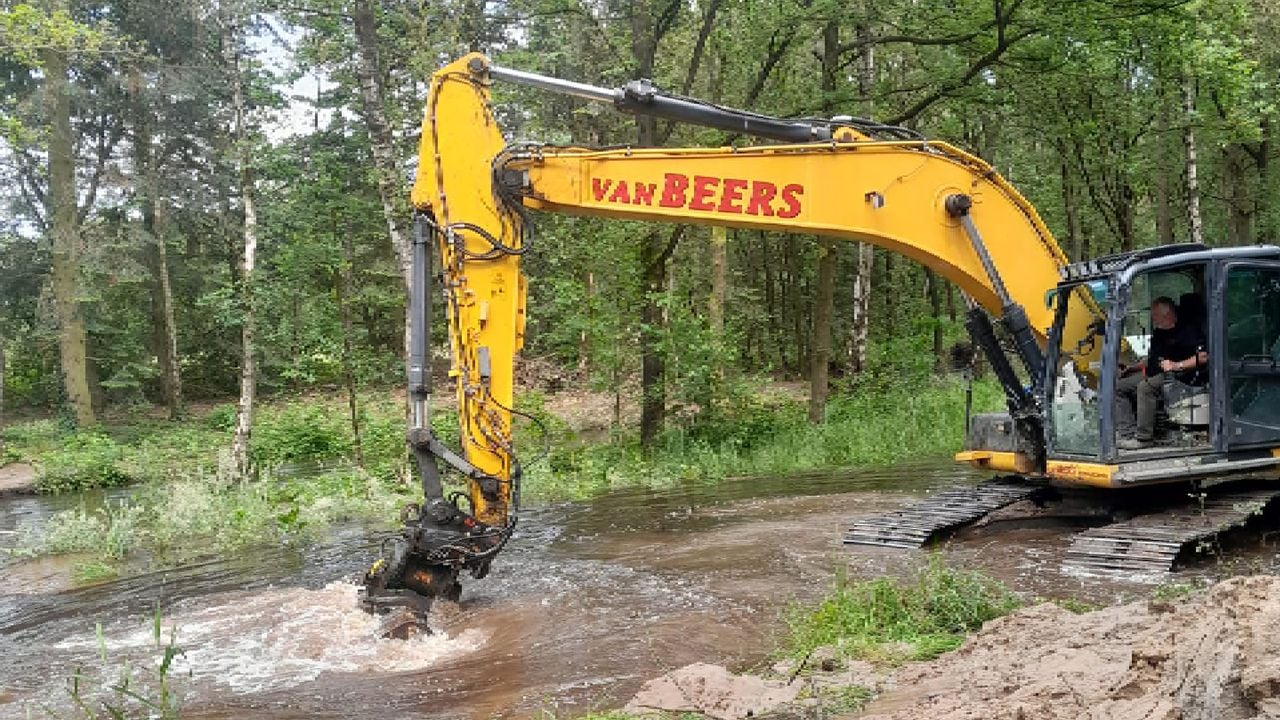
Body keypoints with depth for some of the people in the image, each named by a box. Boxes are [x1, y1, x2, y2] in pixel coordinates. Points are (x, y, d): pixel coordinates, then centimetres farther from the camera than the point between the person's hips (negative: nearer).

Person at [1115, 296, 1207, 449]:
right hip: (1154, 374, 9)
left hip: (1178, 376, -9)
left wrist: (1177, 365, -17)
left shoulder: (1188, 330, -4)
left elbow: (1203, 357, -15)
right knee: (1119, 387, -7)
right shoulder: (1158, 333, 22)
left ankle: (1144, 438, -29)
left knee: (1145, 386, -36)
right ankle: (1127, 434, -17)